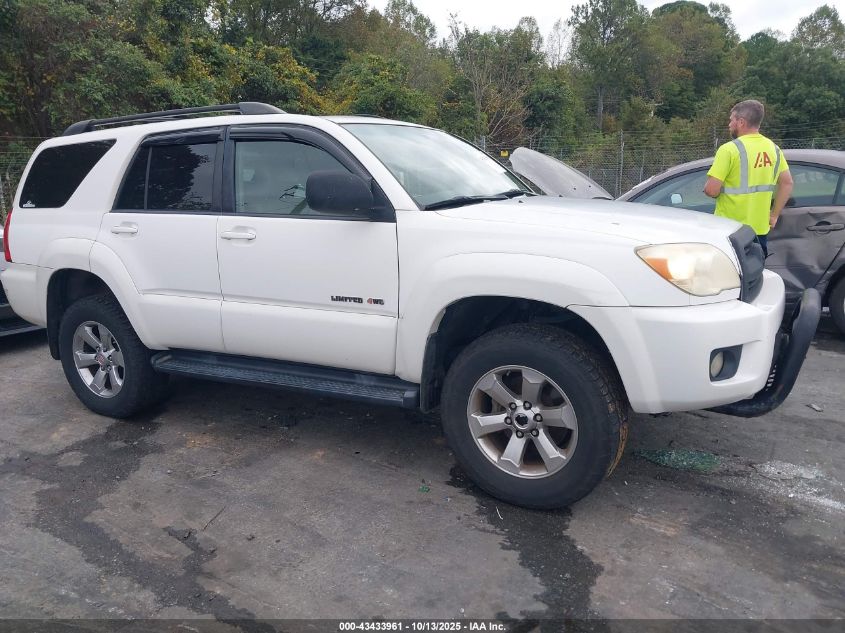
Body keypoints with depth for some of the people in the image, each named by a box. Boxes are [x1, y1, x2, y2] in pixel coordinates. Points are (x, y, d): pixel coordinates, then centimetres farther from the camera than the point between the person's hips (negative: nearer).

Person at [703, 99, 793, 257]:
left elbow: (711, 190, -20)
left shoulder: (730, 149, -14)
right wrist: (774, 215, 16)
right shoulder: (773, 148, 8)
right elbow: (787, 183, 12)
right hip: (761, 230, 6)